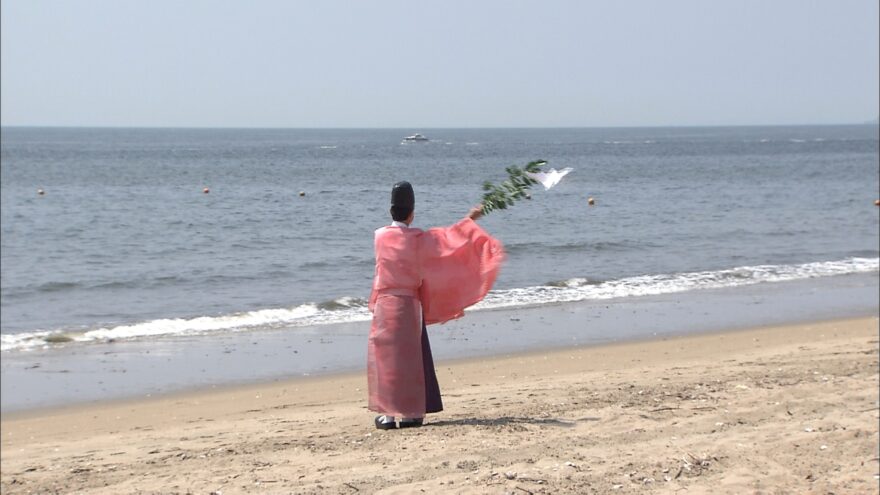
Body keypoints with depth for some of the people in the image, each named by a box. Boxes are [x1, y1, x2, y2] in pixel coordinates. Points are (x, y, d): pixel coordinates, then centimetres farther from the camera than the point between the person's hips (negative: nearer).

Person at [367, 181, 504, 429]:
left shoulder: (380, 236, -3)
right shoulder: (418, 239, -5)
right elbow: (449, 239, 6)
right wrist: (470, 219, 21)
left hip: (384, 305, 0)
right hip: (409, 305, 0)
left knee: (385, 357, 2)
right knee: (411, 357, 9)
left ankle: (388, 413, -4)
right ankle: (411, 413, 9)